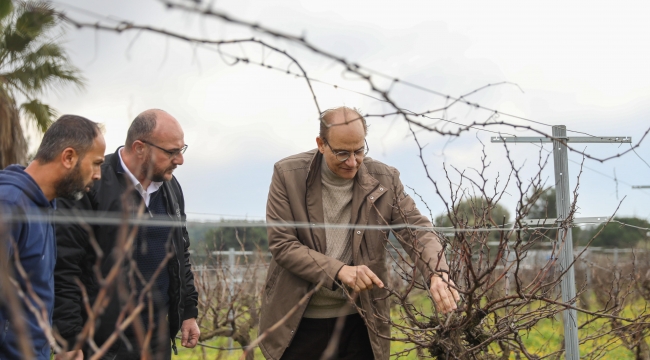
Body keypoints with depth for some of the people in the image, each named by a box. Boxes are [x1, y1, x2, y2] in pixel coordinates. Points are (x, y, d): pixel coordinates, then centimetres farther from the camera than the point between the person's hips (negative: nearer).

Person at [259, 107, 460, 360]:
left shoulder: (384, 180, -3)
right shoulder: (288, 175, -7)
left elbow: (417, 231, -6)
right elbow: (281, 244, -11)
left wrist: (437, 273, -28)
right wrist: (339, 270, -24)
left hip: (359, 323, 1)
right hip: (298, 322, -1)